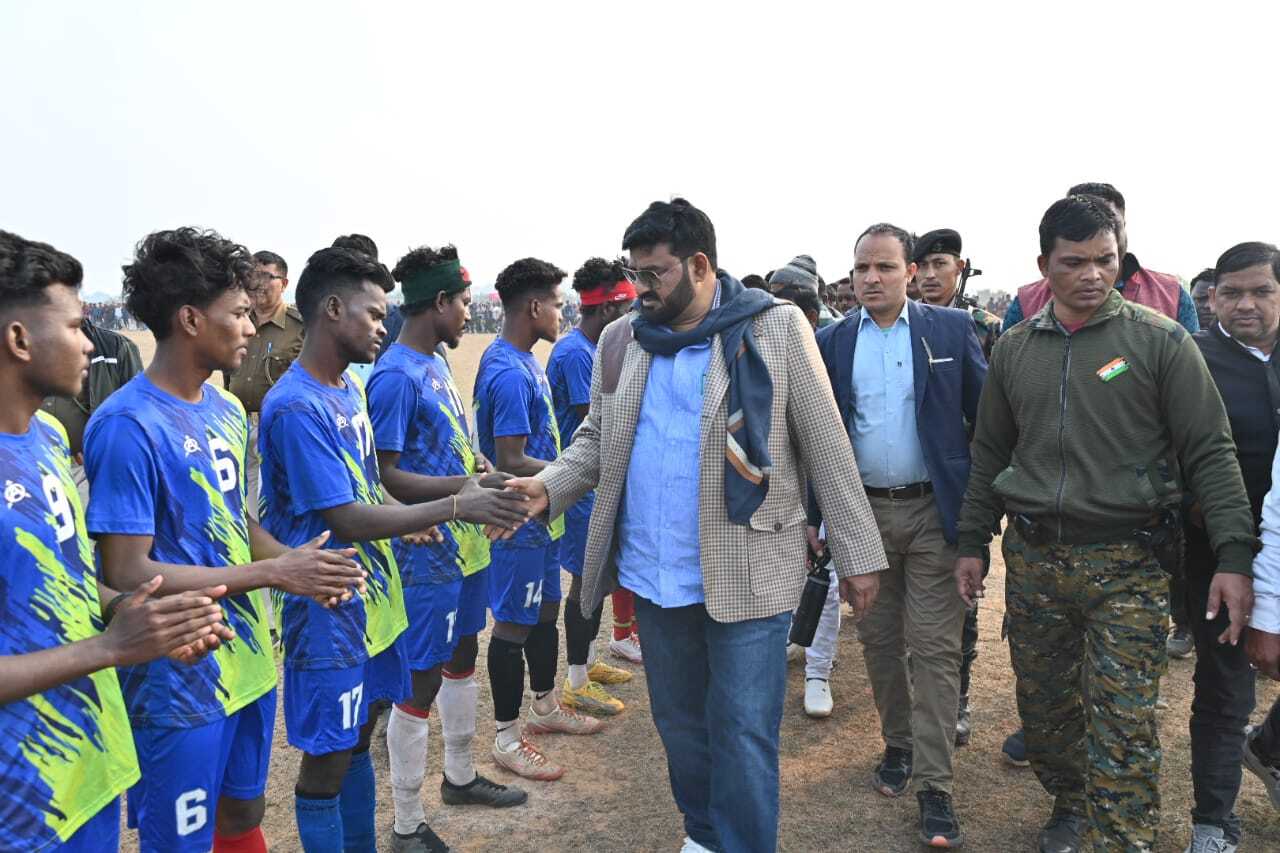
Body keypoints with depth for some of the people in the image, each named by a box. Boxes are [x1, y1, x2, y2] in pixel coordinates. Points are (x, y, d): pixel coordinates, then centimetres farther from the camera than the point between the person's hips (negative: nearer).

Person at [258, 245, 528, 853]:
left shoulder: (350, 386, 7)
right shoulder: (296, 408, -22)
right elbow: (345, 519, -22)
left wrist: (409, 521, -1)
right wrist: (454, 507, -20)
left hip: (372, 595, 9)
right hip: (328, 608, -9)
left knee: (359, 735, 21)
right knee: (327, 756, 6)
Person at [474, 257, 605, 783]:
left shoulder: (524, 361, 9)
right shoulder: (509, 373, -23)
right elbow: (511, 462, -25)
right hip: (520, 520, -10)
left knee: (546, 610, 20)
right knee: (514, 623, 2)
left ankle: (544, 707, 37)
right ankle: (507, 738, 16)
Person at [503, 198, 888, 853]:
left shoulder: (777, 329, -8)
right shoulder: (619, 342, 5)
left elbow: (826, 449, -6)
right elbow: (597, 440, 11)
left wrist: (858, 554, -5)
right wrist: (549, 486, -9)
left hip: (747, 576, -5)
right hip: (653, 576, 5)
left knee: (744, 735, 4)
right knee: (678, 721, 21)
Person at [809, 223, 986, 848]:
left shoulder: (952, 330, -1)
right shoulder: (832, 343, 4)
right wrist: (813, 514, 3)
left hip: (933, 512, -2)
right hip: (862, 512, 3)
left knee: (934, 649, -1)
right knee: (878, 641, 14)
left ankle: (934, 786, 8)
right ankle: (897, 746, 33)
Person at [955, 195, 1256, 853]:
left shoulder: (1159, 341, -3)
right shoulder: (1013, 349, 7)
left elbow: (1209, 453, -4)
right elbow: (989, 454, 14)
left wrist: (1234, 556, -11)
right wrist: (972, 542, 11)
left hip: (1126, 565, -3)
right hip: (1033, 559, 4)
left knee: (1123, 730, -5)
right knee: (1043, 708, 14)